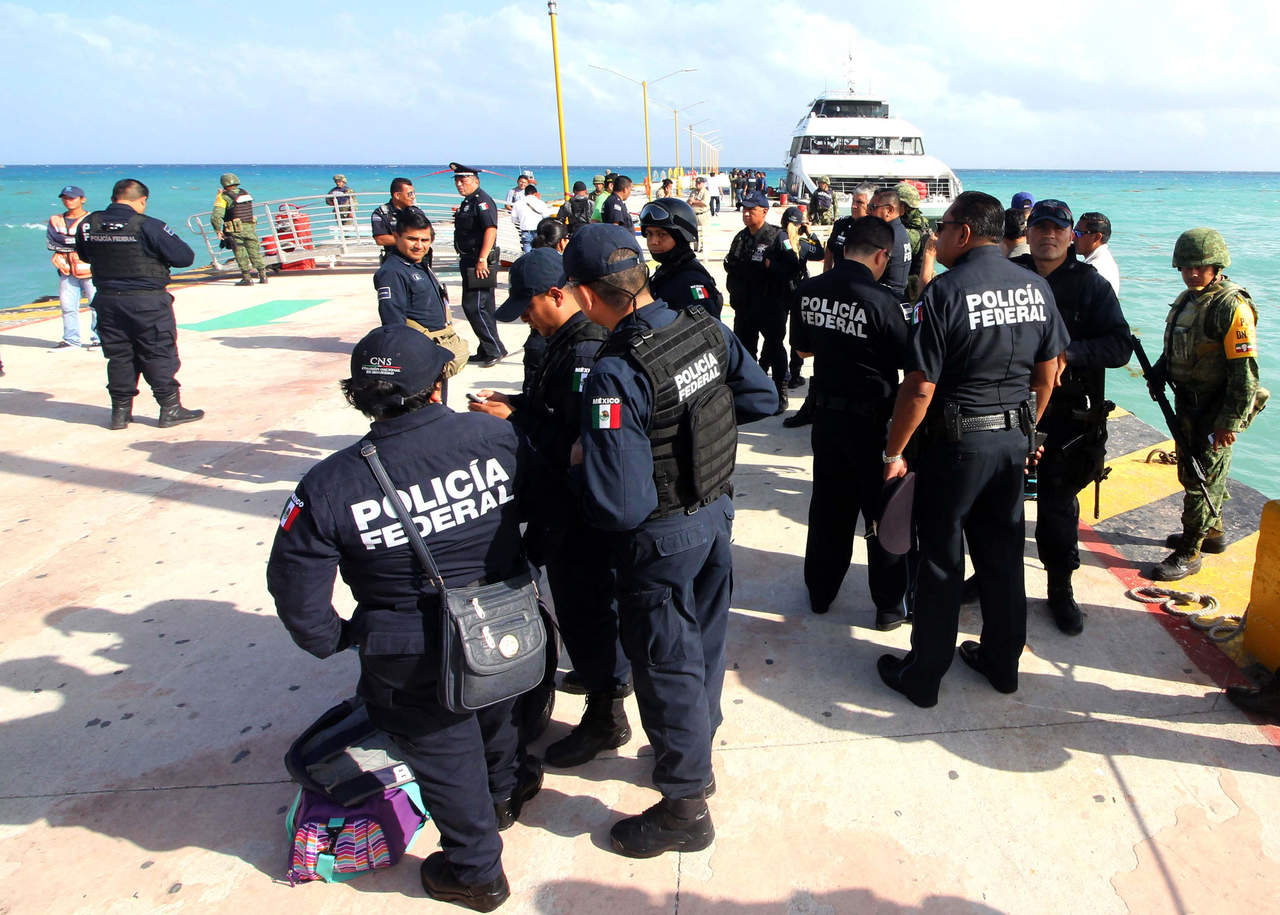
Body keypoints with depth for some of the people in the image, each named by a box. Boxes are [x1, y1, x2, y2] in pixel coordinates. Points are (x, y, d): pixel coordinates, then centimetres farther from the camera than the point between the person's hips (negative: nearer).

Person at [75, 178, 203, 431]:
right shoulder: (148, 226, -14)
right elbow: (185, 257, -12)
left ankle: (120, 411, 19)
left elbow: (84, 255, 19)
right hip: (147, 301, -5)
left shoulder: (88, 225, 2)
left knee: (118, 356, 13)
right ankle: (170, 409, 8)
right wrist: (159, 252, 8)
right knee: (159, 355, 4)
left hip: (107, 301, 5)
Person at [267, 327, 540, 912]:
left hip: (415, 662, -3)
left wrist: (331, 640, 6)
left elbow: (295, 589, -12)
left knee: (444, 756, 21)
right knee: (495, 715, 34)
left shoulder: (329, 486, -21)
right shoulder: (494, 435, -17)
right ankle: (504, 792, 63)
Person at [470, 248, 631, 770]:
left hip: (580, 513, -10)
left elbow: (577, 443, -30)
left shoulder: (583, 352, -26)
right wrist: (518, 405, 2)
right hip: (568, 505, 10)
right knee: (595, 595, 25)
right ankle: (609, 671, 47)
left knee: (583, 606, 3)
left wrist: (517, 418, -21)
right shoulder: (569, 340, 7)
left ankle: (606, 716, 20)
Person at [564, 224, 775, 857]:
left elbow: (618, 506, -32)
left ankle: (686, 808, 29)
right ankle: (697, 748, 49)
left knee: (665, 664, 11)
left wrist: (579, 465, -13)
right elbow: (761, 398, 6)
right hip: (717, 507, 8)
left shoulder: (615, 376, -30)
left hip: (661, 539, -7)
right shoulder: (706, 329, -8)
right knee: (705, 639, 24)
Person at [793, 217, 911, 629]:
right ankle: (890, 604, 20)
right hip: (872, 417, -5)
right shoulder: (880, 300, -21)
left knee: (828, 503, 18)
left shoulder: (808, 290, -4)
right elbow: (905, 359, -11)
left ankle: (820, 591, 32)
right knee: (884, 511, 9)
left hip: (826, 411, 5)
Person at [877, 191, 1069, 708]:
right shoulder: (1036, 287, 3)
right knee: (1003, 554, 18)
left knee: (941, 562, 5)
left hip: (956, 445, -6)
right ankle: (1002, 662, 33)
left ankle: (922, 676, 19)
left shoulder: (946, 291, -17)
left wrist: (894, 453, -9)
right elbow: (1046, 375, 10)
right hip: (1013, 442, 6)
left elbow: (920, 387, -19)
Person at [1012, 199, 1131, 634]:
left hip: (1065, 414, -2)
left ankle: (1061, 589, 23)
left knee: (1059, 504, 7)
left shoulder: (1090, 283, -1)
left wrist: (1068, 353, -23)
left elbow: (1119, 346, -8)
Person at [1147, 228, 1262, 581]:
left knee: (1202, 479, -2)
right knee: (1191, 470, 21)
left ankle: (1189, 553, 8)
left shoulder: (1232, 307, -19)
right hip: (1187, 404, 9)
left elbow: (1245, 372, -21)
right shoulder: (1187, 299, 8)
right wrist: (1159, 372, 4)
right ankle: (1213, 532, 40)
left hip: (1215, 409, -9)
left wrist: (1229, 422, -22)